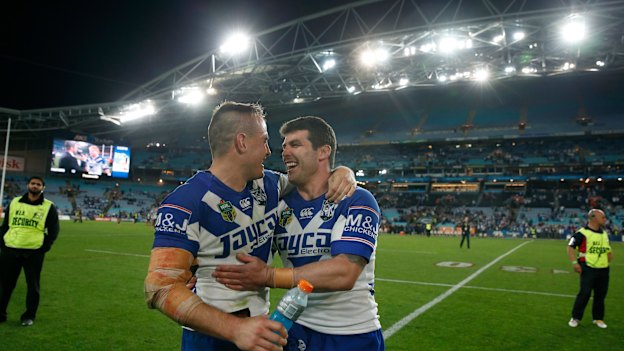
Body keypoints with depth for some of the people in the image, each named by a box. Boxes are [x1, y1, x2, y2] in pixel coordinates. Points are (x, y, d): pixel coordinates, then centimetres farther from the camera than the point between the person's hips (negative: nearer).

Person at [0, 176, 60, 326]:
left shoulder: (48, 207, 1)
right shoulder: (14, 202, 9)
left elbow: (53, 230, 2)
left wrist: (44, 248, -7)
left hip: (34, 252, -2)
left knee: (33, 285, 4)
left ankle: (29, 316, 16)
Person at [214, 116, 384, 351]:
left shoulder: (357, 201, -12)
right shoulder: (280, 206, 3)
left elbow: (344, 273, -24)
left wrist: (269, 276, -26)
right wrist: (206, 273, -11)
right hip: (297, 331, 4)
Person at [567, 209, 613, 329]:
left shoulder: (604, 233, 11)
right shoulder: (582, 233, -13)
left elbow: (607, 249, 24)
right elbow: (570, 247, -12)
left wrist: (609, 254, 3)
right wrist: (574, 262, -18)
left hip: (603, 269, 7)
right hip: (588, 269, -7)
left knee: (601, 295, 13)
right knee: (584, 293, -6)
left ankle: (598, 318, 28)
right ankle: (575, 318, 7)